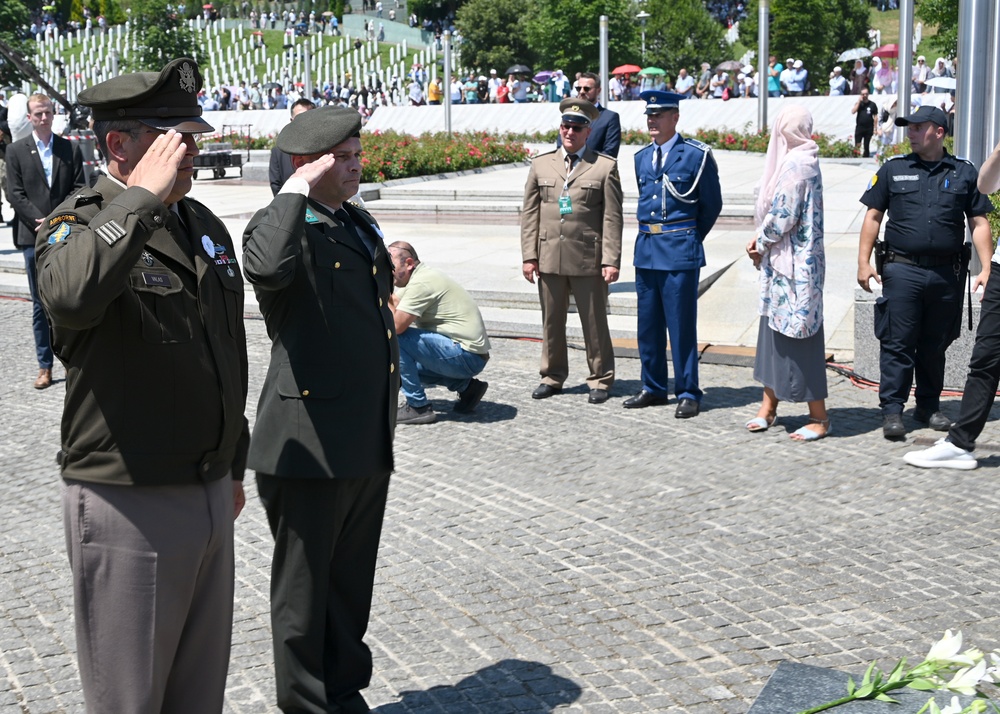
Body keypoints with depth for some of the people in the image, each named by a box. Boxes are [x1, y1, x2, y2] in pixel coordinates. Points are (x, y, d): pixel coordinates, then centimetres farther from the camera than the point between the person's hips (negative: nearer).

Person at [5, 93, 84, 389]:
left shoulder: (71, 149, 8)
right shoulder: (16, 151, 5)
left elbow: (79, 190, 3)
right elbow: (15, 194, 0)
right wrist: (39, 222, -11)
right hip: (33, 237, 0)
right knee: (40, 304, 3)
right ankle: (45, 367, 8)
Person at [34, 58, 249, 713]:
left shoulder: (207, 226, 11)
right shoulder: (79, 224, -11)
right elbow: (70, 294, -39)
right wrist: (143, 196, -29)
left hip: (211, 497, 7)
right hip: (128, 505, -7)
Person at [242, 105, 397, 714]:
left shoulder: (360, 223, 15)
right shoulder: (283, 225, -11)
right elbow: (266, 269, -38)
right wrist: (296, 192, -26)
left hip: (371, 445, 8)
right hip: (312, 446, -8)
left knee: (353, 584, 20)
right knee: (305, 590, 8)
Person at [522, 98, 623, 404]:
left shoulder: (605, 167, 1)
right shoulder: (541, 165, 10)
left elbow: (611, 218, -3)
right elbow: (530, 213, 9)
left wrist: (611, 260, -9)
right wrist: (529, 255, 2)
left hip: (589, 260, -3)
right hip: (549, 258, 3)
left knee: (594, 322, 4)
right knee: (551, 321, 10)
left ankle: (600, 380, 16)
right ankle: (552, 376, 23)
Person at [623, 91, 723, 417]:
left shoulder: (696, 155, -6)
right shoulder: (641, 158, 12)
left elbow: (712, 205, 1)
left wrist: (689, 240, 6)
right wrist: (650, 236, 15)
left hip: (680, 250, -6)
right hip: (646, 248, 6)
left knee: (681, 325, -3)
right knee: (648, 323, 10)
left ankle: (688, 393, 5)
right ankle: (653, 388, 21)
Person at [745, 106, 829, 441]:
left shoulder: (796, 165, -18)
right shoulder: (799, 160, 12)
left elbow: (783, 216, -19)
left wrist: (760, 242, -4)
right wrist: (761, 239, 3)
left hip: (794, 264, -10)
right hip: (783, 262, 10)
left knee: (799, 336, -3)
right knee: (775, 330, 15)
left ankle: (819, 417, 6)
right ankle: (768, 407, 24)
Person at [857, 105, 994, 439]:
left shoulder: (964, 173, 8)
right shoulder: (893, 170, 7)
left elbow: (979, 223, 8)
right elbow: (873, 217, 8)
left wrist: (987, 269, 1)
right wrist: (864, 262, 0)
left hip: (946, 273, 1)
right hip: (902, 270, -1)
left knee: (935, 345, 11)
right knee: (897, 343, -3)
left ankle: (929, 406, 23)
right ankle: (892, 411, 2)